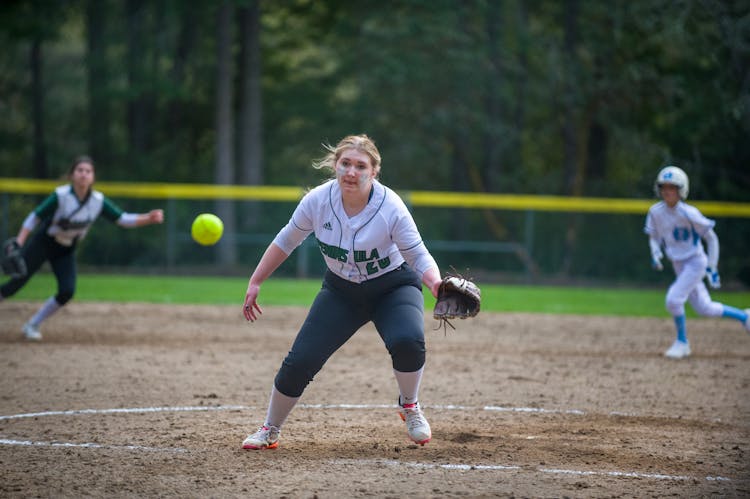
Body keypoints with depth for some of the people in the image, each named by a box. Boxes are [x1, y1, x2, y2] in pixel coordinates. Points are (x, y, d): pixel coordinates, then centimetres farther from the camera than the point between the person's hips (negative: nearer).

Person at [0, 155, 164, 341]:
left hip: (66, 251, 4)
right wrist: (18, 244, -27)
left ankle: (32, 325, 6)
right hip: (41, 244, -4)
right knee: (17, 282, -12)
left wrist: (148, 219, -27)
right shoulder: (61, 196, -24)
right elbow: (35, 217, -19)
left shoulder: (98, 201, -12)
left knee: (67, 291, -13)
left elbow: (122, 219, -11)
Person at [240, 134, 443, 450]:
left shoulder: (390, 208, -26)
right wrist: (255, 283, 0)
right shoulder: (317, 201, -18)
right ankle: (270, 430, 16)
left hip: (393, 287, -3)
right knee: (300, 361, -8)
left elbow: (419, 257, -20)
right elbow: (286, 242, -1)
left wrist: (435, 284, -41)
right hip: (341, 291, 3)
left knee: (407, 340, -33)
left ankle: (410, 407, -3)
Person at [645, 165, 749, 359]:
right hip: (679, 266, 7)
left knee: (673, 299, -19)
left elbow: (711, 238, -14)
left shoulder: (688, 214, -22)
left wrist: (712, 268, -14)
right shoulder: (655, 212, -6)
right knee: (704, 308, 14)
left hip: (696, 262, -7)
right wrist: (655, 255, -10)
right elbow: (654, 237, 10)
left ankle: (682, 342, 1)